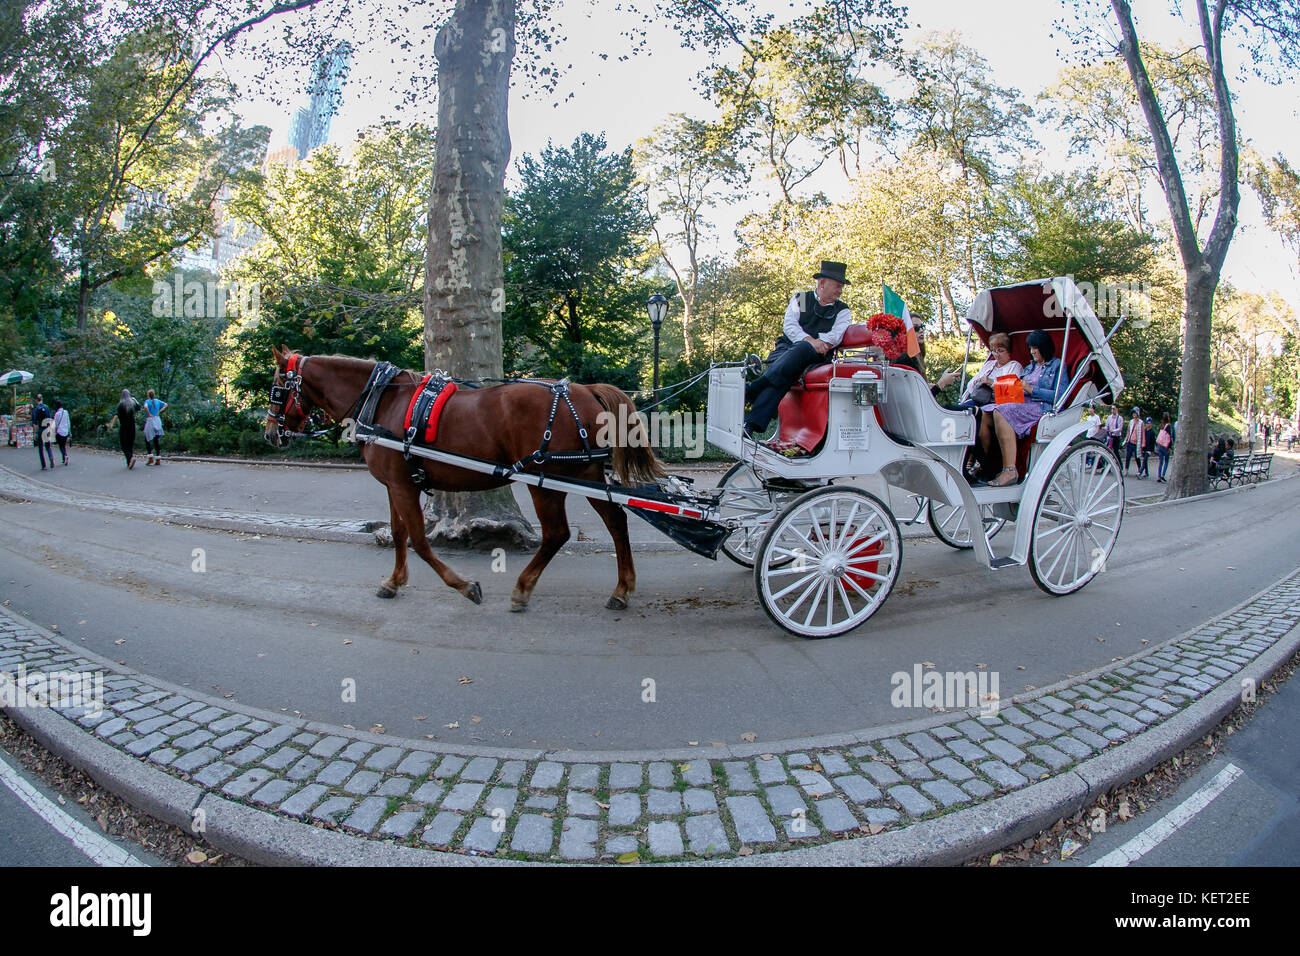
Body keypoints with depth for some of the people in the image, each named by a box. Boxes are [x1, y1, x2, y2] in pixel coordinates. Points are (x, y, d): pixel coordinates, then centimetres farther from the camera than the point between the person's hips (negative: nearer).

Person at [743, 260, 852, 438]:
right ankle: (752, 423, -46)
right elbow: (789, 325, 2)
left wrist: (817, 343, -20)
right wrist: (809, 339, -17)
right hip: (786, 349, 1)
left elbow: (837, 334, -1)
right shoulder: (800, 299, 18)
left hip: (814, 358, -1)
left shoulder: (842, 310, 18)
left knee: (801, 349, -38)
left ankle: (752, 389, -44)